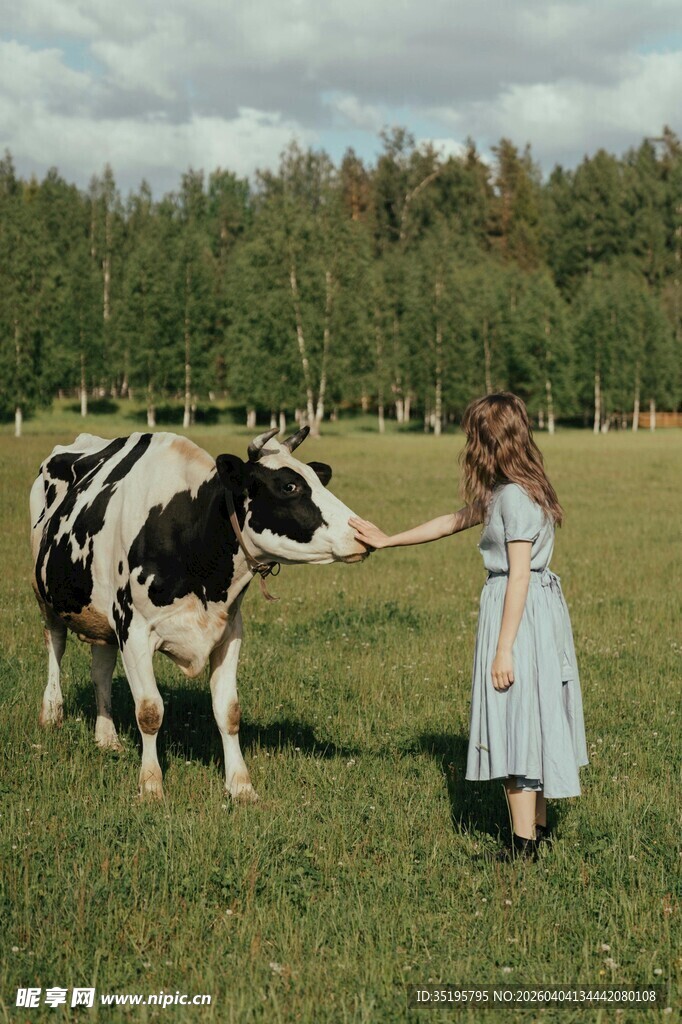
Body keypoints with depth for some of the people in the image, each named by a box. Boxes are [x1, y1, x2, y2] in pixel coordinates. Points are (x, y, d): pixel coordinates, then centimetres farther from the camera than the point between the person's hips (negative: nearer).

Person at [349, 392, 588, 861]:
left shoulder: (515, 496, -18)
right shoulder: (503, 492, 12)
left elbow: (519, 574, -20)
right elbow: (453, 522, 23)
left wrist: (504, 648, -20)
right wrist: (387, 540, 26)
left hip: (520, 612, -10)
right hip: (540, 608, 10)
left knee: (517, 720, -4)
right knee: (531, 719, 16)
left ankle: (524, 845, 2)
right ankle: (539, 826, 26)